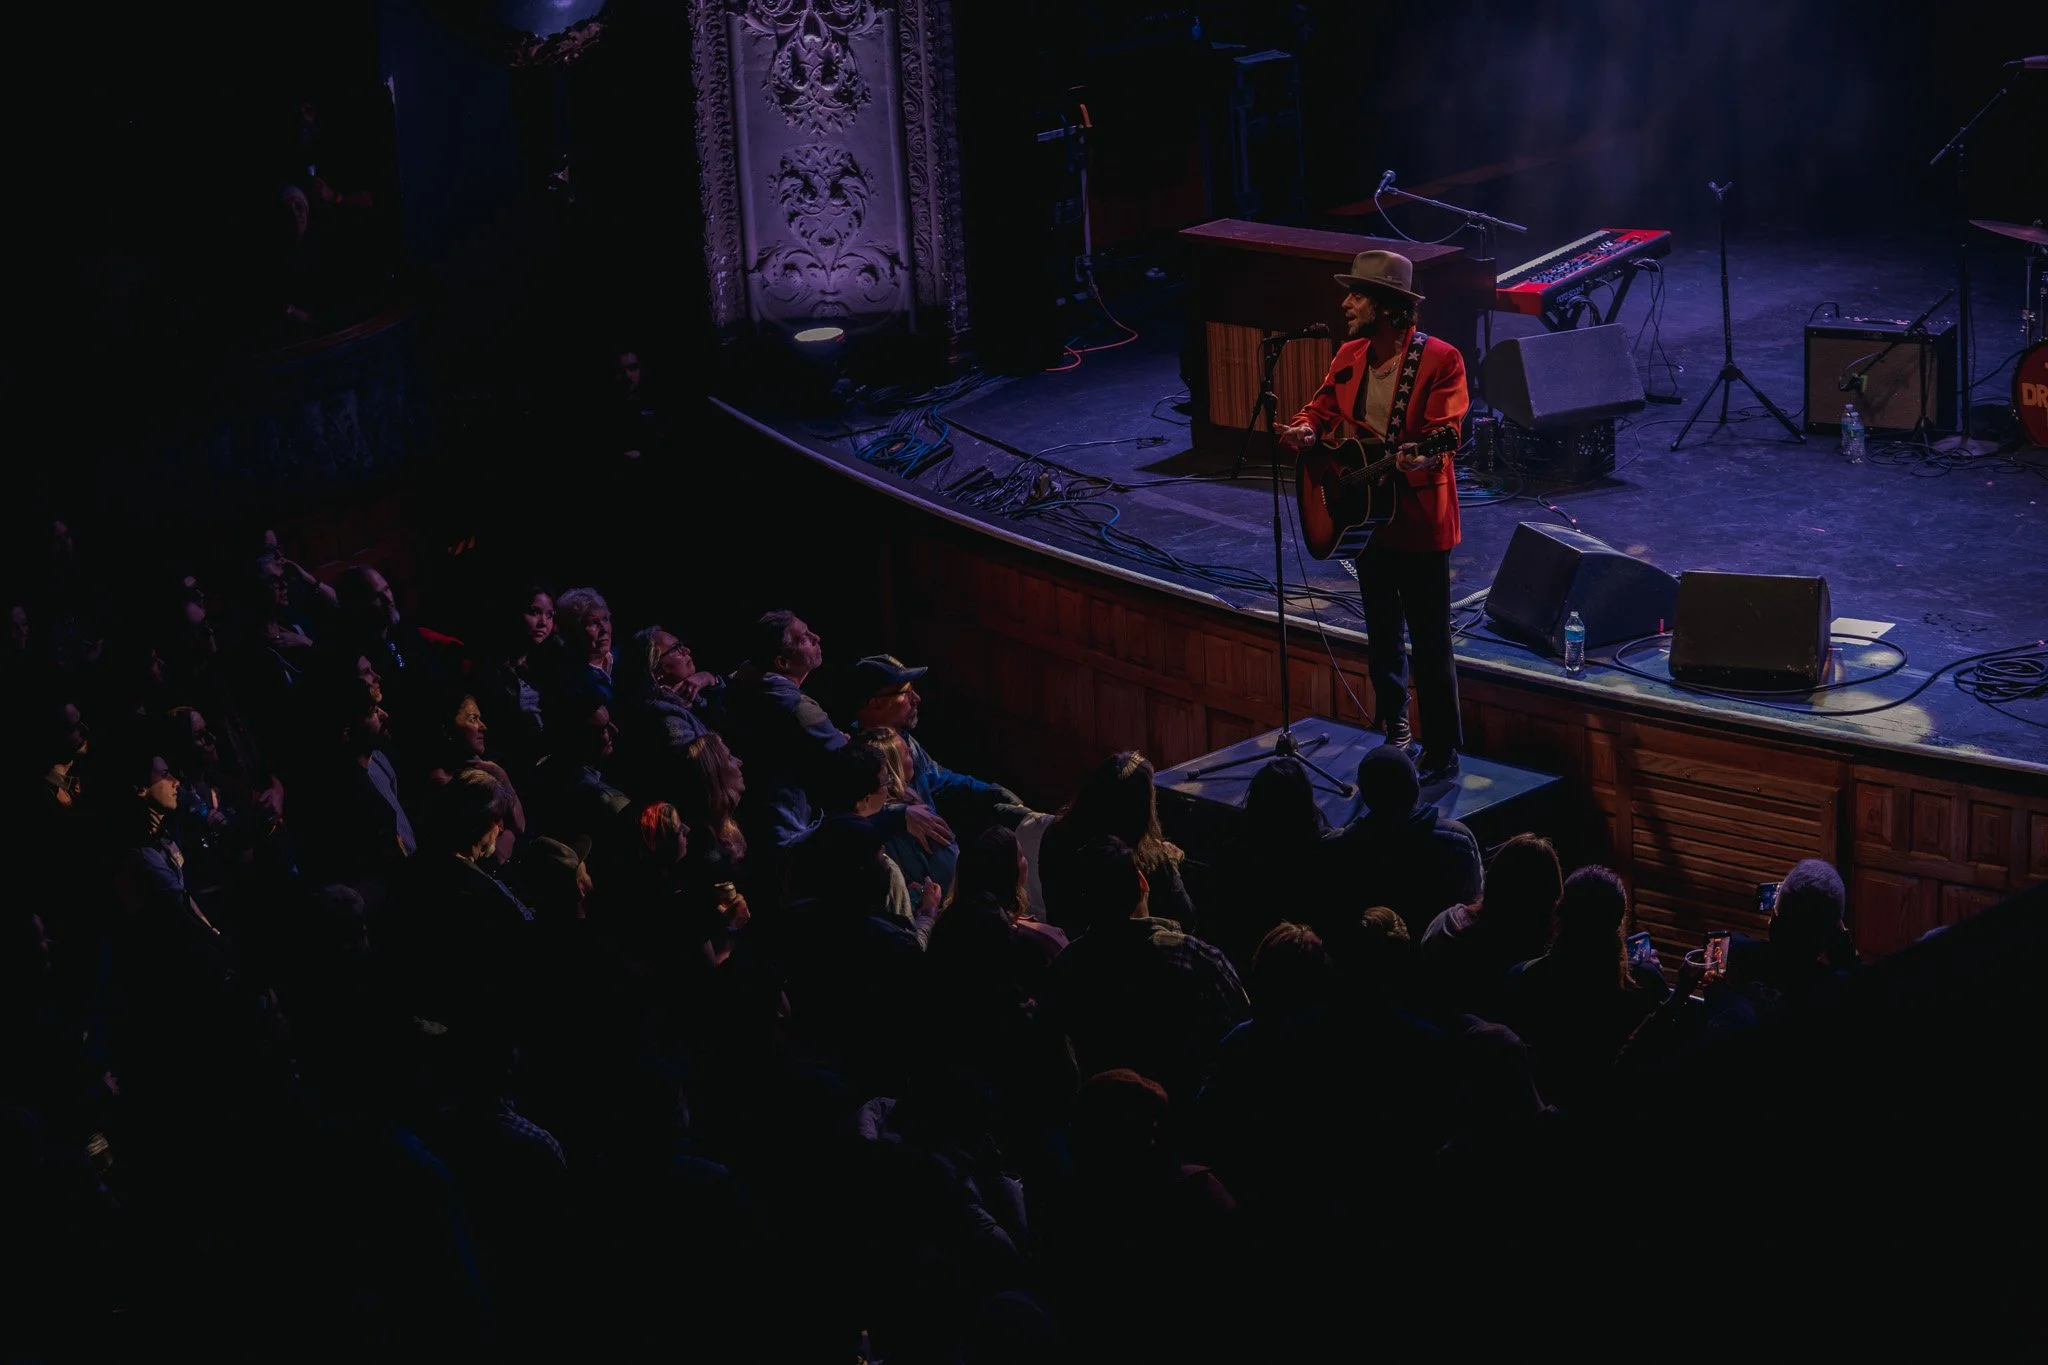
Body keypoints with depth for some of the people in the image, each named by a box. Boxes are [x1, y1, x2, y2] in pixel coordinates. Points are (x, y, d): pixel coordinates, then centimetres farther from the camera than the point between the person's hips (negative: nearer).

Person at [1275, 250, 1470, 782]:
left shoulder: (1440, 360, -15)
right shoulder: (1349, 357, 5)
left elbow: (1445, 430, -21)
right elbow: (1322, 409, 10)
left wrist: (1420, 458, -43)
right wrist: (1304, 432, -13)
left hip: (1419, 521, -7)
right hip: (1365, 514, 7)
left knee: (1430, 643, -2)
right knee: (1382, 636, 21)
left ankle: (1442, 753, 7)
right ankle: (1393, 732, 37)